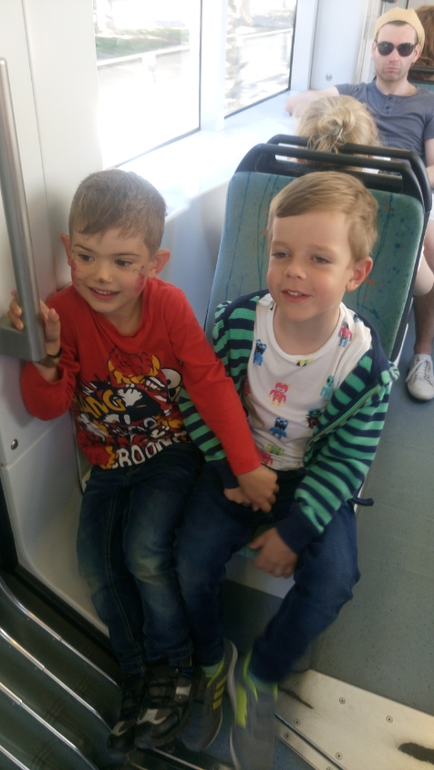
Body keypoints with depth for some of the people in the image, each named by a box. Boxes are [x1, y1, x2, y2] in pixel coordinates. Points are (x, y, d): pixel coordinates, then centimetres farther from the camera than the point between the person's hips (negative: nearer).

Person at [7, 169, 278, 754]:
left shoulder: (168, 304, -16)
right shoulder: (64, 312, -13)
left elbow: (211, 383, -14)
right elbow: (47, 408, -12)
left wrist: (247, 465, -18)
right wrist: (46, 357, -33)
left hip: (171, 451, -2)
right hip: (108, 464, 3)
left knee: (145, 553, -18)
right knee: (97, 567, -5)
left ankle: (174, 669, 12)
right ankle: (140, 674, 22)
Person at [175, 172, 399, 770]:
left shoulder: (367, 365, -20)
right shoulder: (238, 320, -17)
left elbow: (347, 461, -13)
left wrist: (294, 530, -16)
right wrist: (230, 469, -11)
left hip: (316, 479, 0)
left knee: (331, 579, -18)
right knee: (195, 557, -15)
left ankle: (259, 675, 11)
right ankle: (210, 663, 17)